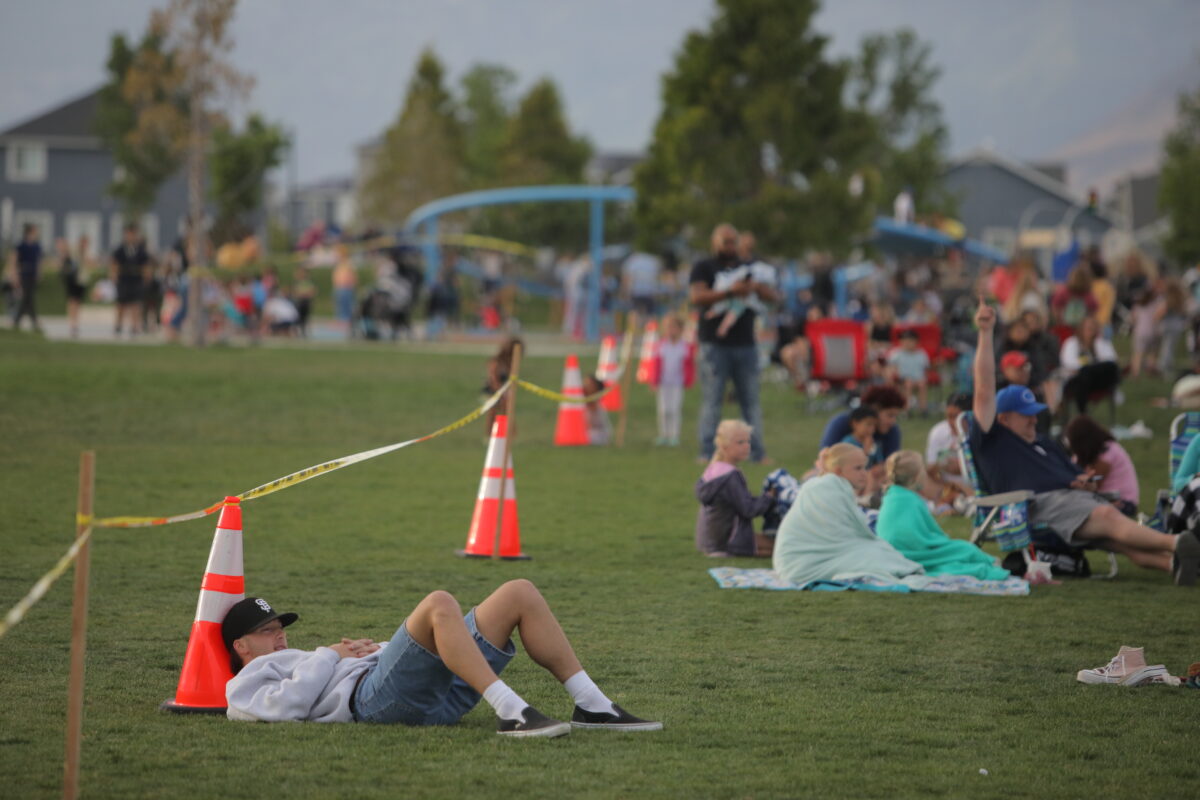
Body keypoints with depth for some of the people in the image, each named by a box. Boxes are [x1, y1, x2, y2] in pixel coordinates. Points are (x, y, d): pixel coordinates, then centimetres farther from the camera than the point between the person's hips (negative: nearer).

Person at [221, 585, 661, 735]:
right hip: (374, 696, -9)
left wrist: (373, 649, 15)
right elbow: (289, 703, -9)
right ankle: (510, 712, -42)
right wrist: (329, 657, 5)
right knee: (439, 604, -33)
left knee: (520, 594, 0)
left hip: (435, 694, 9)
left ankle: (592, 706, -8)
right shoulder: (244, 686, 17)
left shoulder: (310, 662, 41)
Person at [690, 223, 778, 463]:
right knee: (712, 400, -5)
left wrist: (755, 287, -9)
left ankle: (757, 452, 6)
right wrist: (729, 291, -21)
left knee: (751, 400, 4)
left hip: (745, 344, 4)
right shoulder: (704, 268, 5)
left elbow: (772, 297, 13)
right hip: (715, 343, -4)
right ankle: (707, 451, -4)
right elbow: (696, 297, -12)